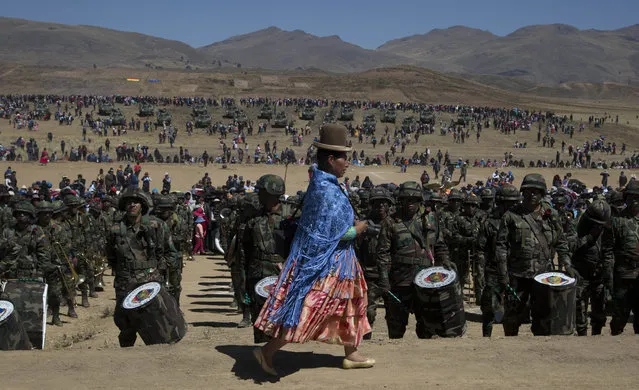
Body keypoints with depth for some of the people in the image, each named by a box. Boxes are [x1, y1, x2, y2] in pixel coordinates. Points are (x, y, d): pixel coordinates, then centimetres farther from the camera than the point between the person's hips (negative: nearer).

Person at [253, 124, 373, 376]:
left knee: (349, 304, 21)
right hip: (327, 263, -10)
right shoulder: (328, 191, -25)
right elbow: (335, 235, -24)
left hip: (319, 258, 10)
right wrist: (357, 230, -8)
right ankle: (267, 352, 5)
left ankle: (351, 354, 33)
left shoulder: (321, 183, 6)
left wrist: (350, 224, 10)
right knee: (306, 311, -4)